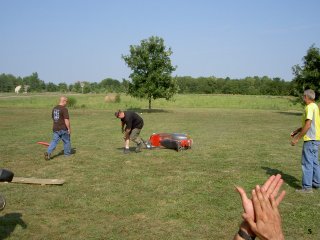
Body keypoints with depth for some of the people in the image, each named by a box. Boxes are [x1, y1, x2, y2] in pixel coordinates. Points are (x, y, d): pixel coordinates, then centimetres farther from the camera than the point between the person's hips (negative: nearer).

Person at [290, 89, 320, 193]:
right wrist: (296, 131, 20)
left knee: (307, 162, -6)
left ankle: (307, 187, -4)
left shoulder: (310, 107, -17)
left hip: (310, 139, -10)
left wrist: (297, 138, -18)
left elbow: (307, 125, -22)